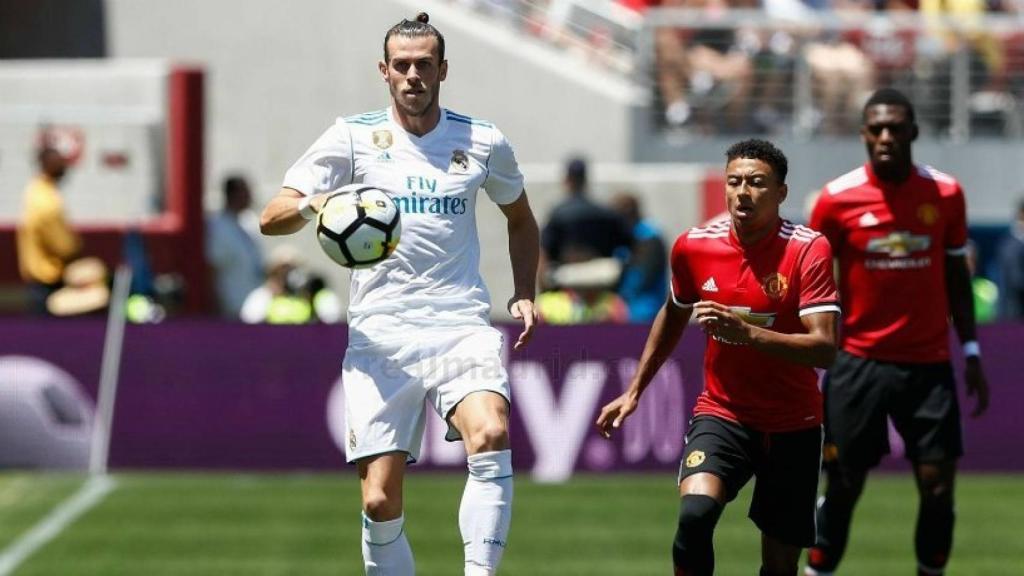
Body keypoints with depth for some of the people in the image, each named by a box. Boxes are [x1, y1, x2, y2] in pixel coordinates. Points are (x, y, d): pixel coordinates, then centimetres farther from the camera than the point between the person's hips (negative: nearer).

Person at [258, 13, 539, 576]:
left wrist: (524, 295, 12)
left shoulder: (483, 143, 9)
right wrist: (313, 203, -22)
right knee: (379, 500, -7)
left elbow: (521, 219, 27)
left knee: (490, 435, -30)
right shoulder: (353, 137, 4)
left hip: (461, 325, 0)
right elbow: (272, 217, 0)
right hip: (380, 334, 0)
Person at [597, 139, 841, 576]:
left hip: (792, 426, -1)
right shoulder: (693, 246, -3)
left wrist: (745, 332, -35)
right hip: (721, 413, 1)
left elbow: (824, 349, -23)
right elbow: (674, 315, 19)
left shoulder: (808, 250, -14)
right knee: (694, 514, -27)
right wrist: (634, 392, 21)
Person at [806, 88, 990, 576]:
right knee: (843, 485, 3)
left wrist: (971, 353, 8)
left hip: (929, 365, 1)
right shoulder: (837, 199, -6)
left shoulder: (945, 194, 0)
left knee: (938, 485, -2)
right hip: (860, 363, -1)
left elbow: (956, 277, 10)